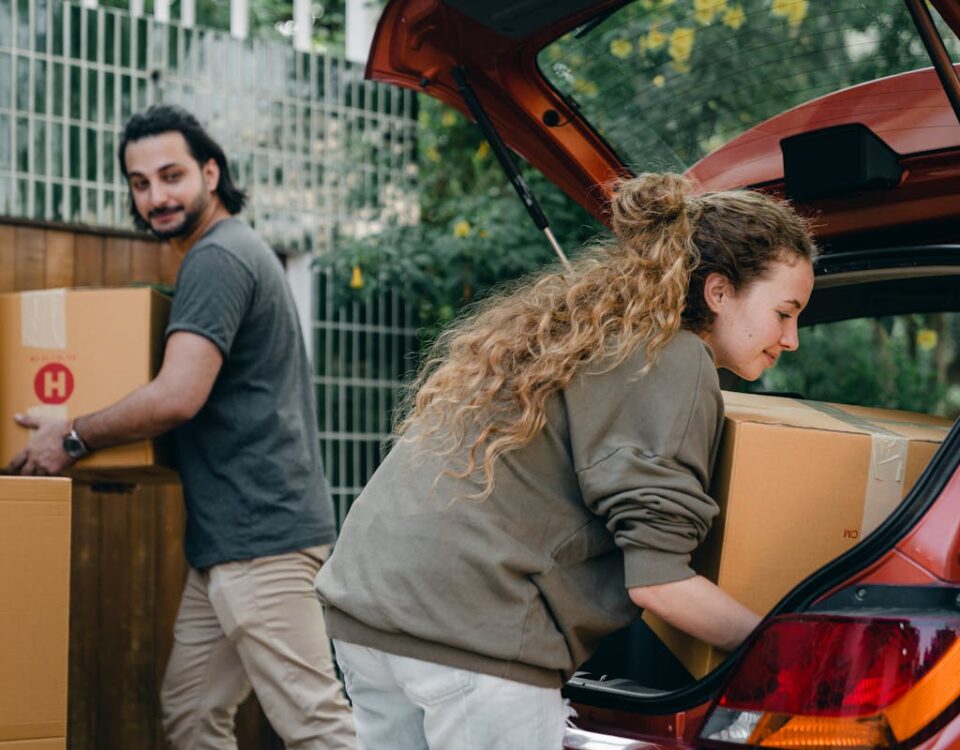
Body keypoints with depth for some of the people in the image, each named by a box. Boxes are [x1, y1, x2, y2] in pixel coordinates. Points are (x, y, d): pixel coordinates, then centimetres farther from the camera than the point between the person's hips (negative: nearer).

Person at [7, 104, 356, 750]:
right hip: (229, 536, 11)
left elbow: (178, 397, -23)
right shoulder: (235, 249, 20)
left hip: (259, 533, -11)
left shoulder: (217, 259, -13)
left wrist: (73, 438, -9)